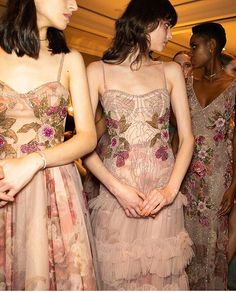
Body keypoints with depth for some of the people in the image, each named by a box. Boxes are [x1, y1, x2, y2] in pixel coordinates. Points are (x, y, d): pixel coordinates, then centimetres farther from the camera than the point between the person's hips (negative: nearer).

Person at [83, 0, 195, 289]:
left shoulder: (171, 72, 8)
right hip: (116, 191, -2)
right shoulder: (98, 71, 1)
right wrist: (118, 188, -14)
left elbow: (186, 137, 3)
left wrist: (171, 189, -10)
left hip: (164, 193, 2)